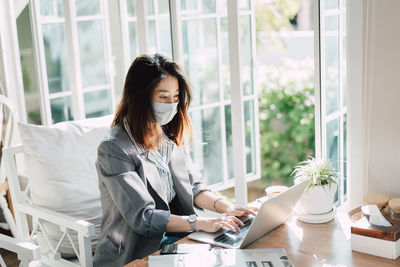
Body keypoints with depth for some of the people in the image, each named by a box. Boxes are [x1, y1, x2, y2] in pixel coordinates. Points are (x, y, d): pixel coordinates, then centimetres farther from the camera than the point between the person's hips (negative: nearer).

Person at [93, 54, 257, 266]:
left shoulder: (172, 137, 7)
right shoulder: (114, 149, -16)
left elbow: (193, 187, 10)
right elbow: (143, 217, -21)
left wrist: (226, 207, -8)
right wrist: (201, 223, -28)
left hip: (175, 240, 7)